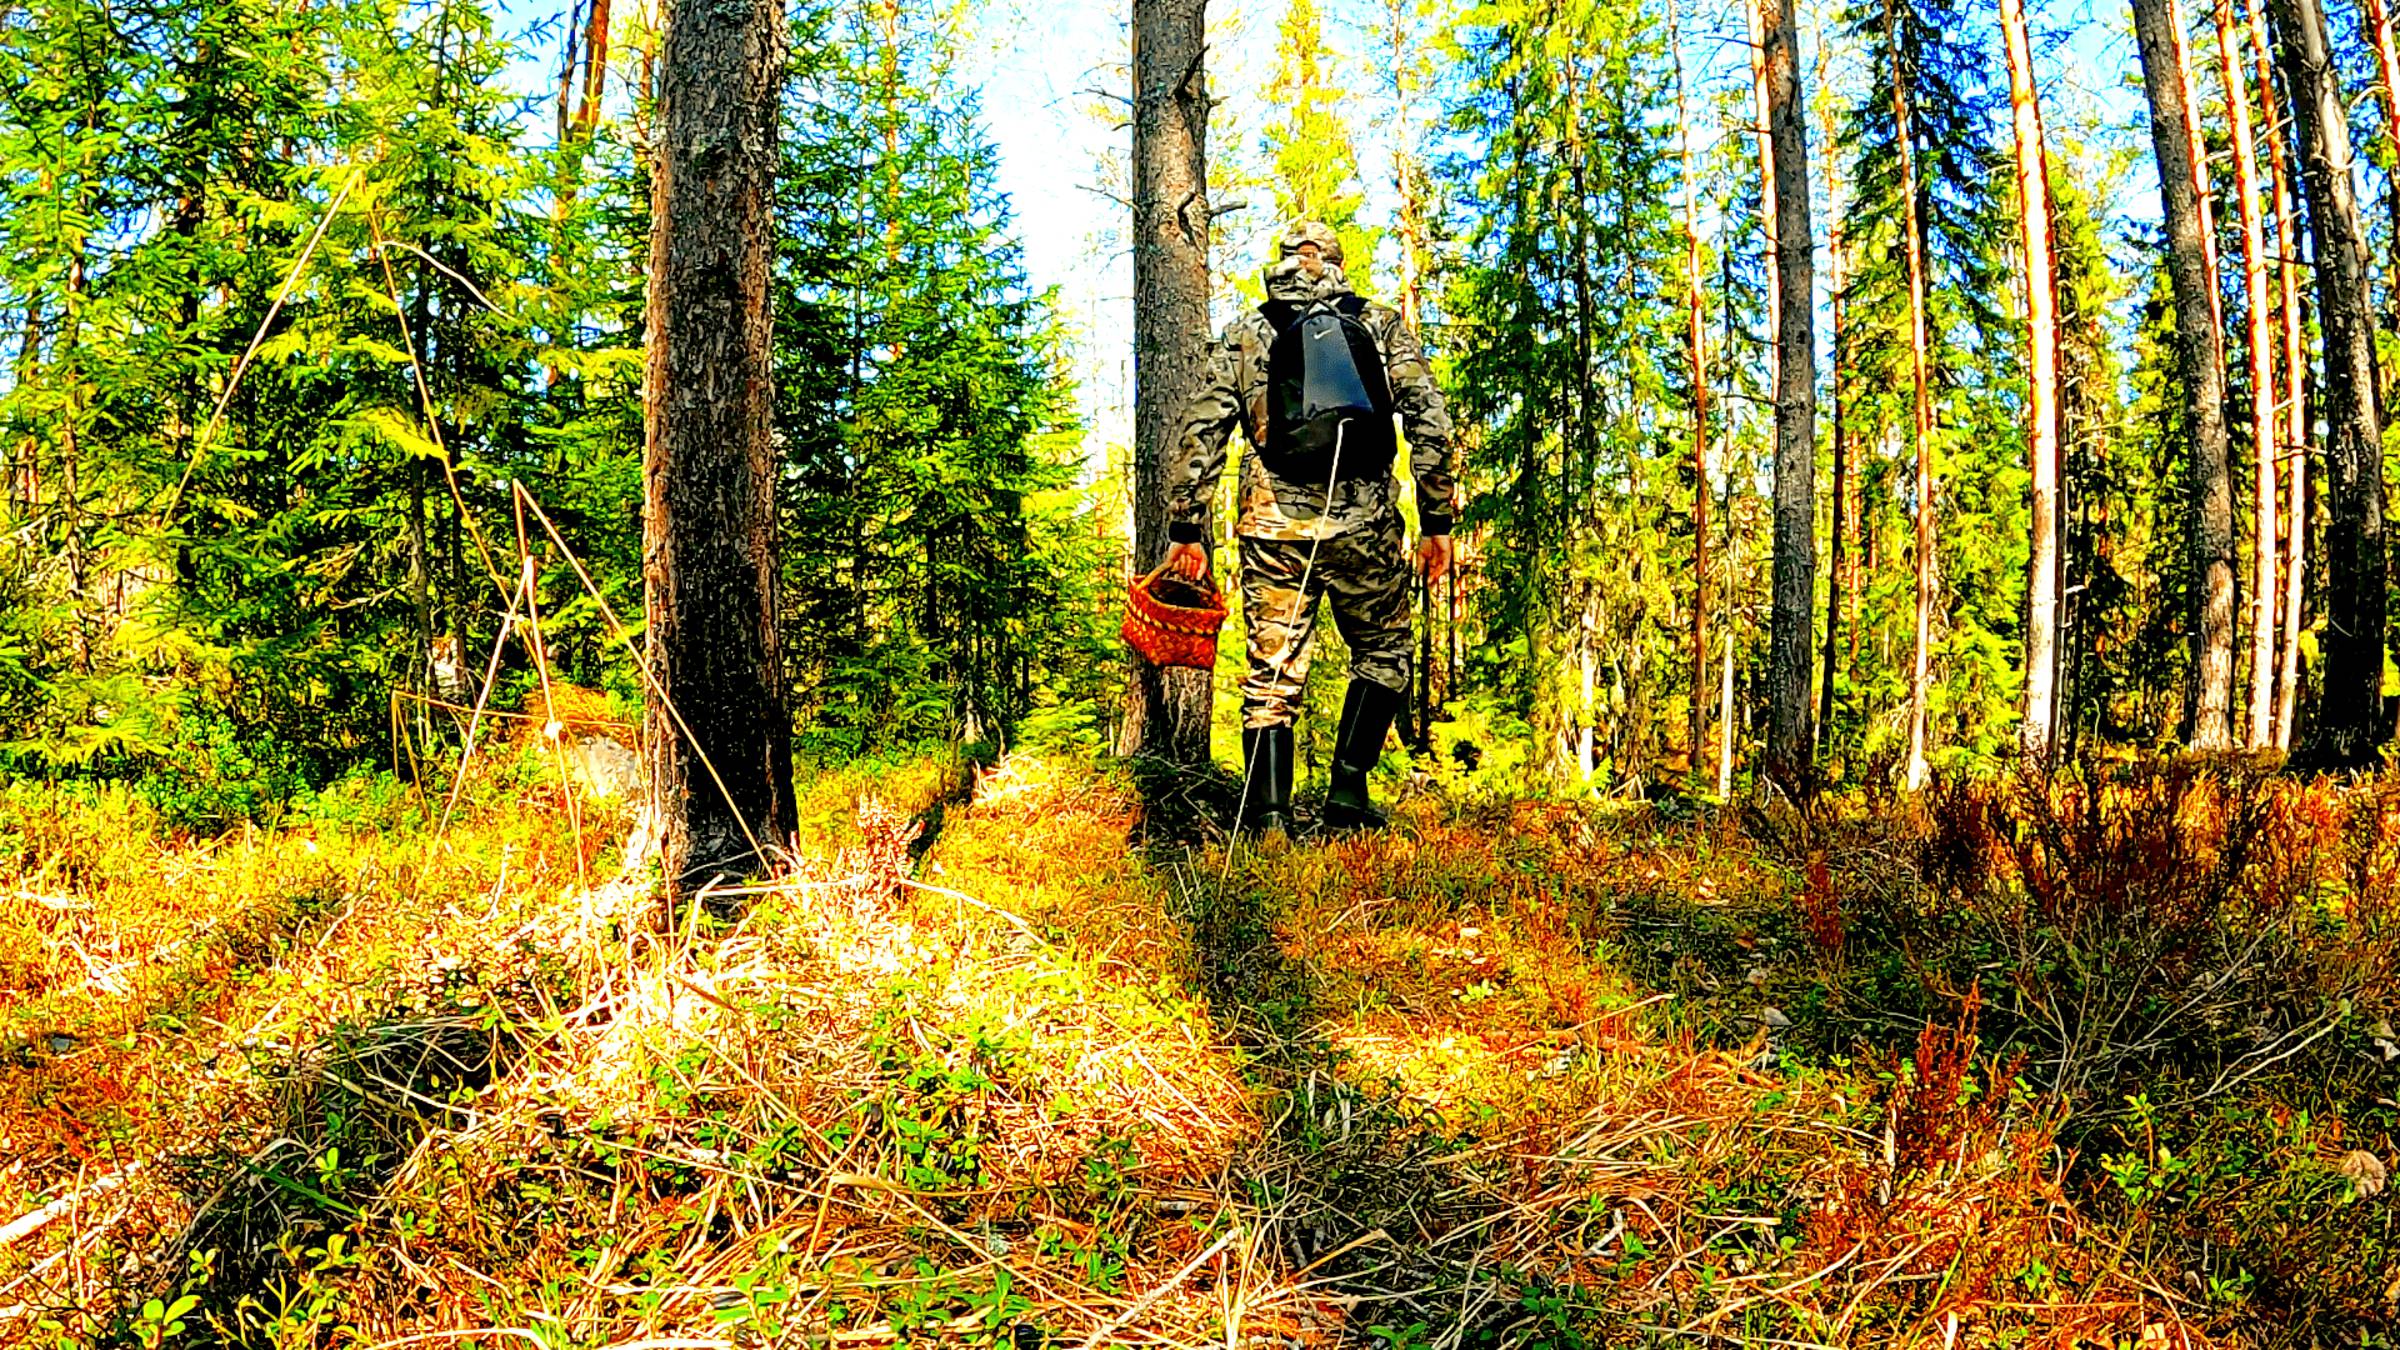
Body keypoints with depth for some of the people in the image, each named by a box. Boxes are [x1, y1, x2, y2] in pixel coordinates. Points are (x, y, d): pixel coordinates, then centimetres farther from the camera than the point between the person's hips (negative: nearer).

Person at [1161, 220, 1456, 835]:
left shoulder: (1243, 335, 12)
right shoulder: (1383, 325, 12)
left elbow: (1201, 433, 4)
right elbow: (1429, 423, 3)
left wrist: (1186, 529, 5)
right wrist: (1436, 521, 4)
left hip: (1276, 525, 0)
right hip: (1365, 524, 0)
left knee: (1272, 672, 6)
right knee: (1383, 655, 18)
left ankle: (1268, 818, -3)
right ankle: (1347, 789, 6)